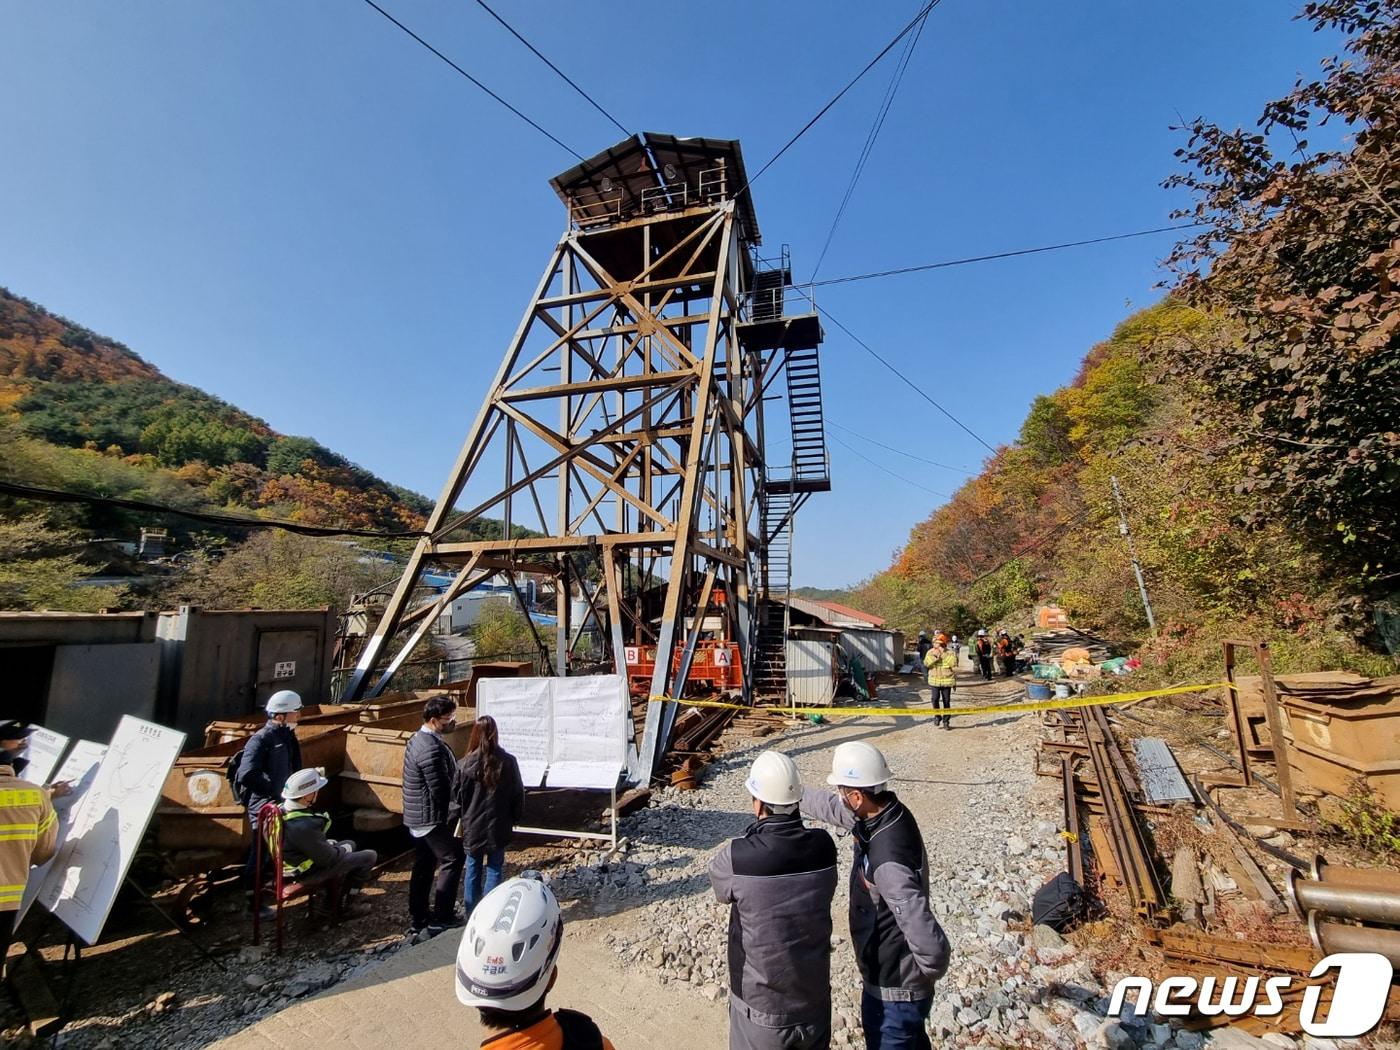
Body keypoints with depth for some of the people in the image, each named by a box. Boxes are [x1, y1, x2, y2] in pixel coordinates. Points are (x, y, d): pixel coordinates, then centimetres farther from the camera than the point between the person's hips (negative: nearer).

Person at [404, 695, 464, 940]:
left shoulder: (418, 739, 7)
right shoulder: (432, 748, -26)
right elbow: (440, 790, -23)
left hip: (418, 817, 10)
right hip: (432, 818, -10)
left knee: (423, 866, 17)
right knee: (452, 860, 1)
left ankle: (417, 923, 27)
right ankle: (440, 920, 7)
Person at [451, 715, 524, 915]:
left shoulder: (465, 764, -13)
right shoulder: (508, 762, -12)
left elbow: (456, 796, -4)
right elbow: (518, 793, -3)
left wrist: (462, 818, 13)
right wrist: (515, 818, 12)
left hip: (472, 826, 1)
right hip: (498, 827, 0)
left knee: (473, 869, 16)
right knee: (494, 869, 12)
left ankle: (471, 914, 26)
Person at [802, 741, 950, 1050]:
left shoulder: (888, 861, -39)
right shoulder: (883, 812, -12)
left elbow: (932, 948, -39)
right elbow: (830, 806, 6)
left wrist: (923, 978, -18)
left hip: (893, 991, -8)